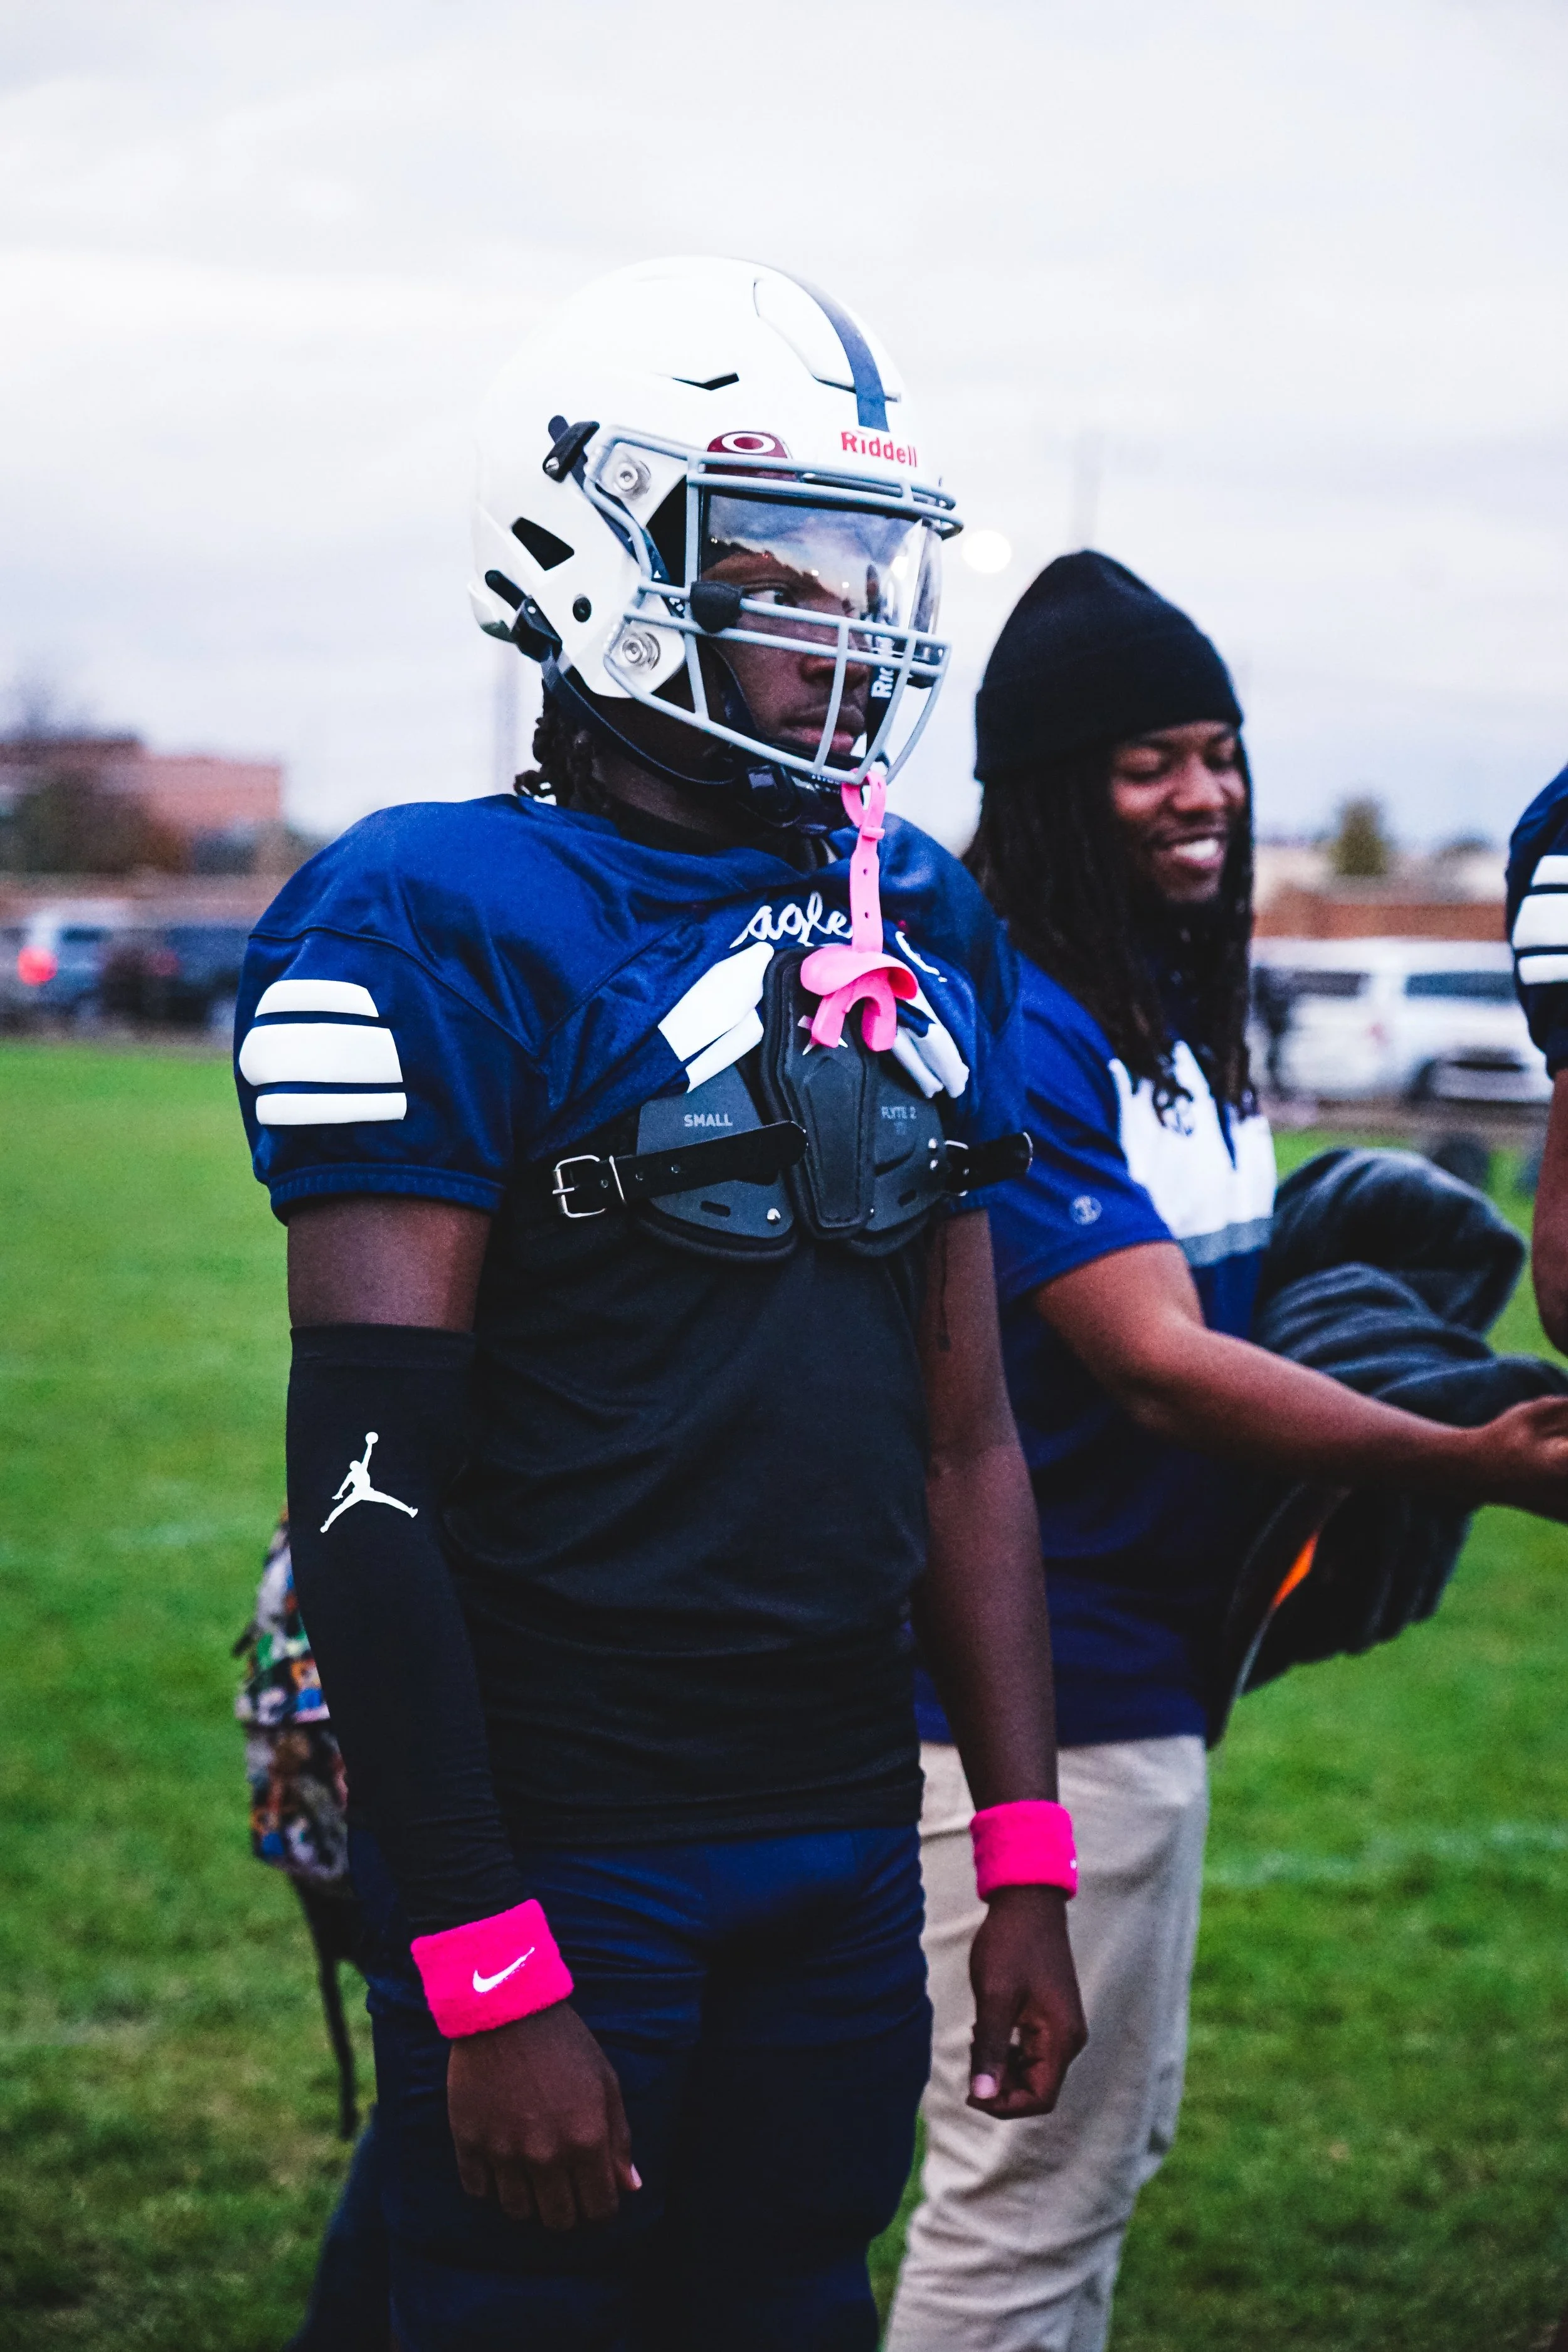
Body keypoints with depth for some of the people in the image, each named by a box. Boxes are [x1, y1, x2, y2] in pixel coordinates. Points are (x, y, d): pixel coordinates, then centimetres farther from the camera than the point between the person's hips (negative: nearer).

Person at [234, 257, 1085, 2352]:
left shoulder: (923, 932, 9)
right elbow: (371, 1481, -16)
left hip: (850, 1847, 6)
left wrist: (1026, 1865, 10)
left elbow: (965, 1436, 13)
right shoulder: (444, 923, -12)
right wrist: (489, 1978, -18)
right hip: (567, 1852, -6)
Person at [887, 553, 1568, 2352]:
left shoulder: (1173, 1022, 12)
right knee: (1029, 2187, -2)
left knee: (1112, 2144, 20)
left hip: (1145, 1663, 10)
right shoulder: (1006, 1030, -19)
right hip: (1038, 1685, -10)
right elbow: (1156, 1366, -24)